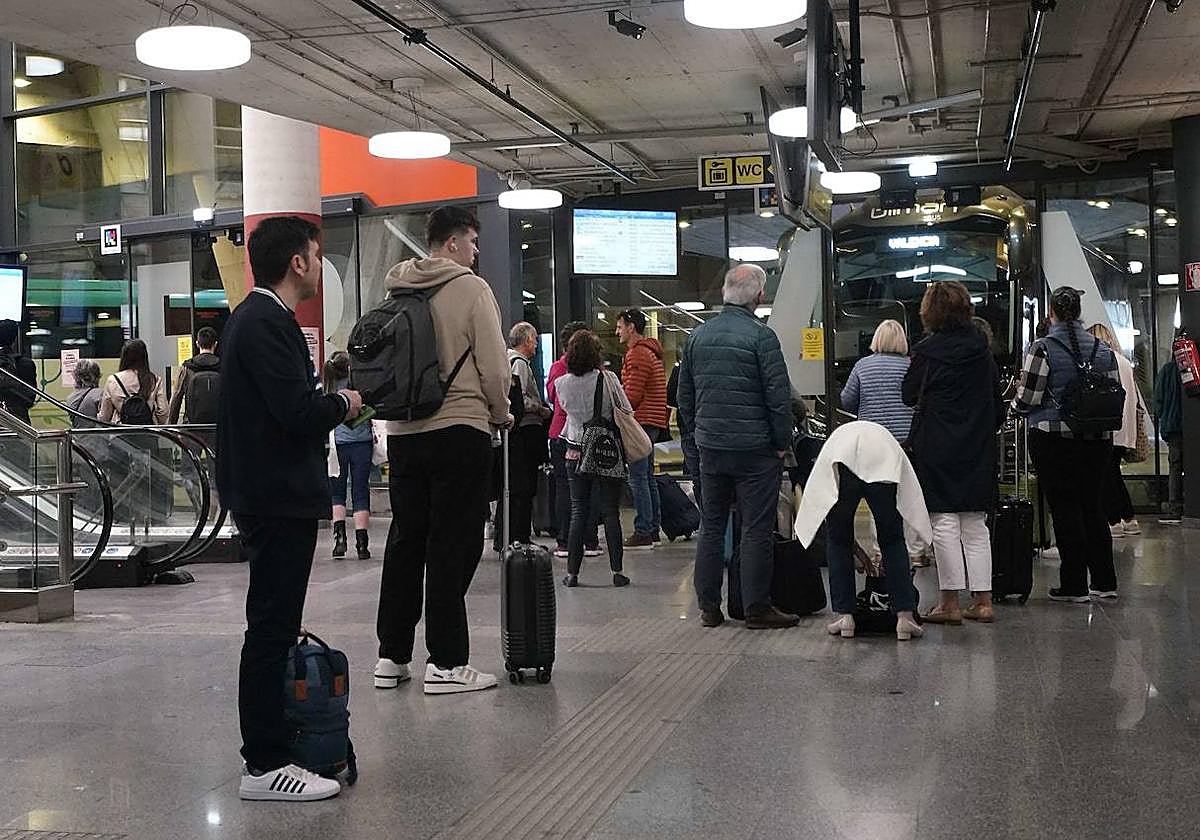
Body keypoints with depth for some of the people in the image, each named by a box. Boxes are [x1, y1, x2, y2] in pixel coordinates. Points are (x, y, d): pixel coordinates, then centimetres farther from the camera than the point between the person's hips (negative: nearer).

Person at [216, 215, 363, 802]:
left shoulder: (253, 316, 16)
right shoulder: (268, 323, -17)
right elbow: (298, 411, -24)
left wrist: (326, 402, 7)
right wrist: (343, 404, -7)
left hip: (263, 495, 11)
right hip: (278, 496, -11)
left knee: (273, 624, 16)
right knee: (271, 628, -7)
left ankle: (268, 747, 26)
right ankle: (265, 766, -1)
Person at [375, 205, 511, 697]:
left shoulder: (395, 292, 12)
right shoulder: (470, 289, -7)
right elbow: (493, 366, -9)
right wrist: (501, 414, 7)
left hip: (402, 432, 6)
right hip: (459, 430, -6)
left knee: (404, 541, 13)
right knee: (453, 546, -1)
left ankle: (391, 657, 18)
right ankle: (446, 663, 1)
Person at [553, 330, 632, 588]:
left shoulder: (563, 383, -3)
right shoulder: (608, 379, -11)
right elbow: (627, 411, -4)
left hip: (576, 454, 2)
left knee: (578, 512, 8)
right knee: (610, 512, 5)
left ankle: (572, 572, 6)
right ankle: (617, 571, 5)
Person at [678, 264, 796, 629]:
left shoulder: (697, 335, 7)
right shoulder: (761, 336, -11)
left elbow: (684, 395, 13)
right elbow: (779, 395, -13)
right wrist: (782, 442, -3)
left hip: (710, 447, 6)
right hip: (755, 448, -5)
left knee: (711, 526, 12)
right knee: (756, 530, 0)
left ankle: (708, 606, 15)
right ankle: (757, 609, 3)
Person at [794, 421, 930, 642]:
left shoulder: (837, 436, 42)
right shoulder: (885, 436, 42)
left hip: (840, 462, 0)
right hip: (883, 460, 0)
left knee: (838, 541, 19)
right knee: (893, 541, 17)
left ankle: (845, 616, 16)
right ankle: (905, 617, 11)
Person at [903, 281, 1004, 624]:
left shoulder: (927, 351, -11)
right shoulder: (982, 348, 4)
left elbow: (909, 396, 0)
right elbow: (997, 402, 9)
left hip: (937, 447, -5)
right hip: (978, 447, 5)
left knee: (944, 525, -1)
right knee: (975, 525, 11)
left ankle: (950, 604, 0)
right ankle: (982, 600, 11)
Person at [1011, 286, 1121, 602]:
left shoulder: (1042, 348, -10)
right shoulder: (1103, 350, 7)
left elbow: (1027, 400, -12)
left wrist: (1014, 403, 10)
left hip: (1054, 438, -5)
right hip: (1098, 438, 5)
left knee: (1064, 509, 1)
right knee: (1094, 507, 13)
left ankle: (1074, 586, 4)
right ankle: (1104, 582, 18)